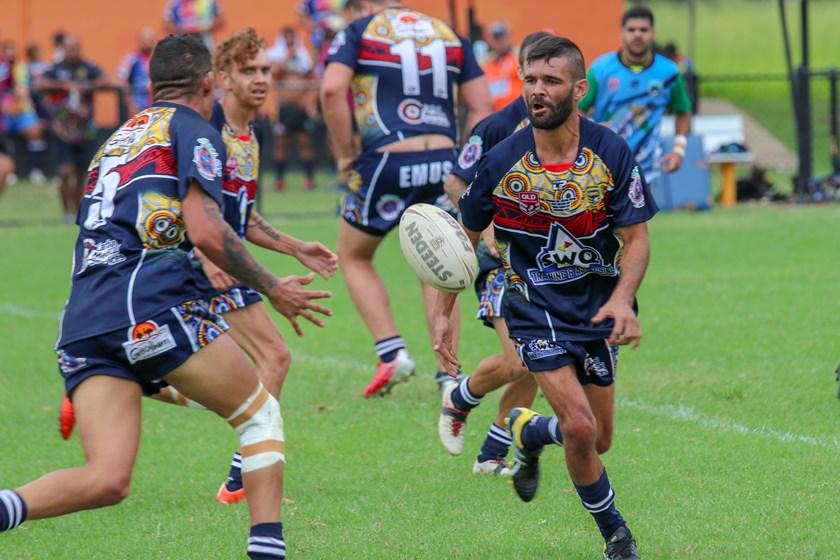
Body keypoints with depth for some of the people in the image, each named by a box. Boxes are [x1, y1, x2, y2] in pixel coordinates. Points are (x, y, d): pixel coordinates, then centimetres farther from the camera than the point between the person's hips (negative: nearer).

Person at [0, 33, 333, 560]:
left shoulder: (117, 138, 30)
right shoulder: (194, 131, 7)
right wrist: (273, 289, 3)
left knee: (107, 479, -4)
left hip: (82, 318, 6)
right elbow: (206, 231, -7)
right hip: (150, 304, -6)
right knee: (262, 413, 13)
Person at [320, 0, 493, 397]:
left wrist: (345, 155, -2)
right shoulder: (448, 35, 17)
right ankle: (449, 375, 9)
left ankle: (392, 352, 3)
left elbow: (332, 89, -11)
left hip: (386, 161, -3)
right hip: (443, 162, 4)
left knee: (354, 258, 18)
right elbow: (482, 107, 10)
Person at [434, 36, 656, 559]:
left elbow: (636, 238, -9)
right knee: (579, 428, -17)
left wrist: (622, 299, -27)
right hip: (536, 310, -2)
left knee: (598, 441, 9)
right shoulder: (502, 162, -12)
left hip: (599, 308, 2)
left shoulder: (611, 153, -12)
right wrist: (444, 314, -1)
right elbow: (465, 236, 2)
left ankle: (528, 430, 43)